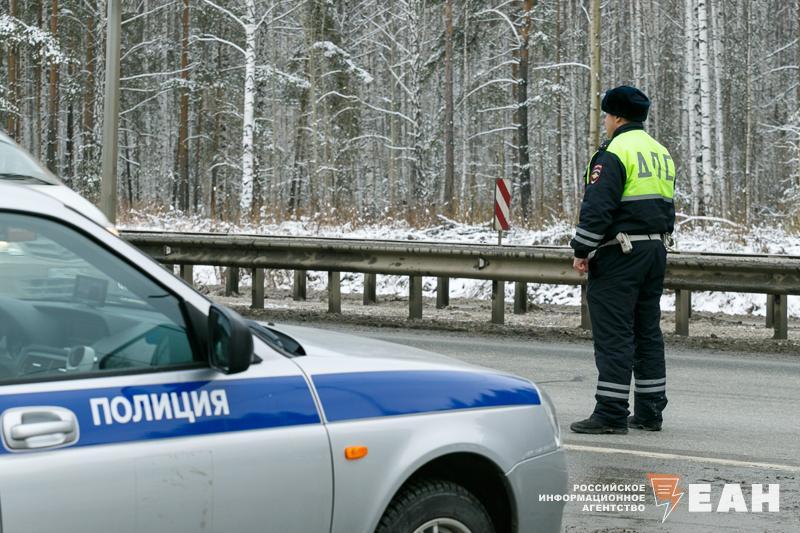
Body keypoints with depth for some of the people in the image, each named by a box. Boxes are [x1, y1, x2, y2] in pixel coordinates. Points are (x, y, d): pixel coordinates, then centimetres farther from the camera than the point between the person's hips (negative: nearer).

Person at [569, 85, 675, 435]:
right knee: (648, 332, 12)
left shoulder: (614, 153, -11)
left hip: (619, 253, -9)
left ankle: (611, 414, -8)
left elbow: (597, 208, -17)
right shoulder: (661, 153, 17)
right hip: (656, 249, 9)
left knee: (613, 334, -7)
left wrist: (581, 251, -11)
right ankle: (649, 412, 15)